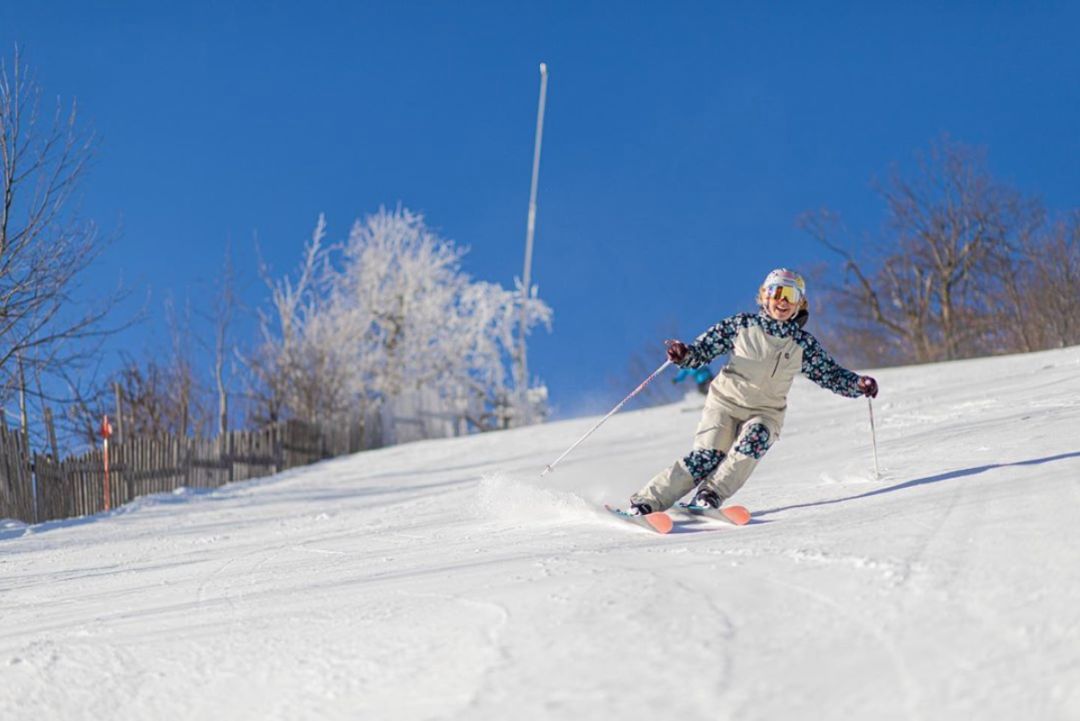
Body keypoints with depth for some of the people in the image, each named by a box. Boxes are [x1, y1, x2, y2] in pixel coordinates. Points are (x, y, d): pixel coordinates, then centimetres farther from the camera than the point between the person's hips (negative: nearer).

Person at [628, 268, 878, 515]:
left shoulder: (803, 344, 4)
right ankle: (647, 500, -17)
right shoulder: (742, 324, 0)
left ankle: (711, 495, -29)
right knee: (707, 455, -20)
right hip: (725, 402, -1)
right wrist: (684, 355, -19)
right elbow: (702, 350, 2)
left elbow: (831, 374, 10)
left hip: (766, 413, 2)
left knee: (756, 437, -32)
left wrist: (858, 384, -7)